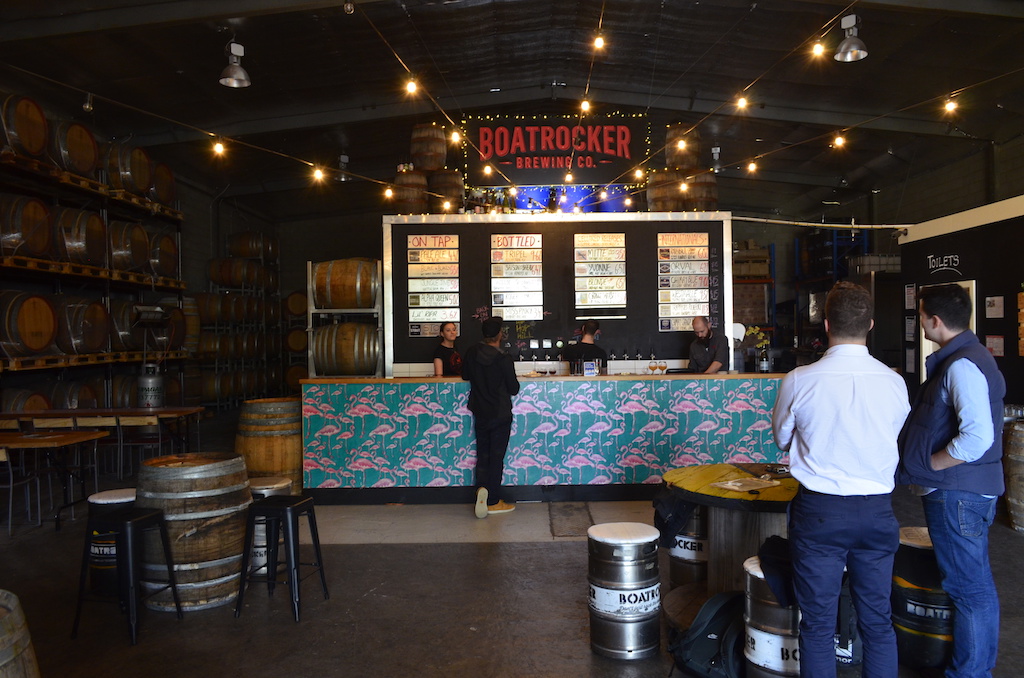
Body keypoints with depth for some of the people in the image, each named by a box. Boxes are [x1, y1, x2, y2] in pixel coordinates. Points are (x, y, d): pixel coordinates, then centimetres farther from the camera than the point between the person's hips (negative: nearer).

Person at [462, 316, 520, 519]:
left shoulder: (471, 353, -3)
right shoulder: (503, 359, -18)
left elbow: (465, 376, 13)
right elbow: (514, 389, -12)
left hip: (480, 413, 4)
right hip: (501, 414, -4)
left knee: (482, 454, 14)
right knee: (497, 456, 4)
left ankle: (482, 488, -8)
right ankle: (494, 502, 9)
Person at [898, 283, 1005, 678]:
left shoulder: (961, 365, -20)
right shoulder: (966, 357, 12)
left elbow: (978, 437, -29)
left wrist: (928, 467, -16)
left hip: (957, 494, -11)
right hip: (966, 491, 11)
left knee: (969, 587, 0)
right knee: (975, 584, 19)